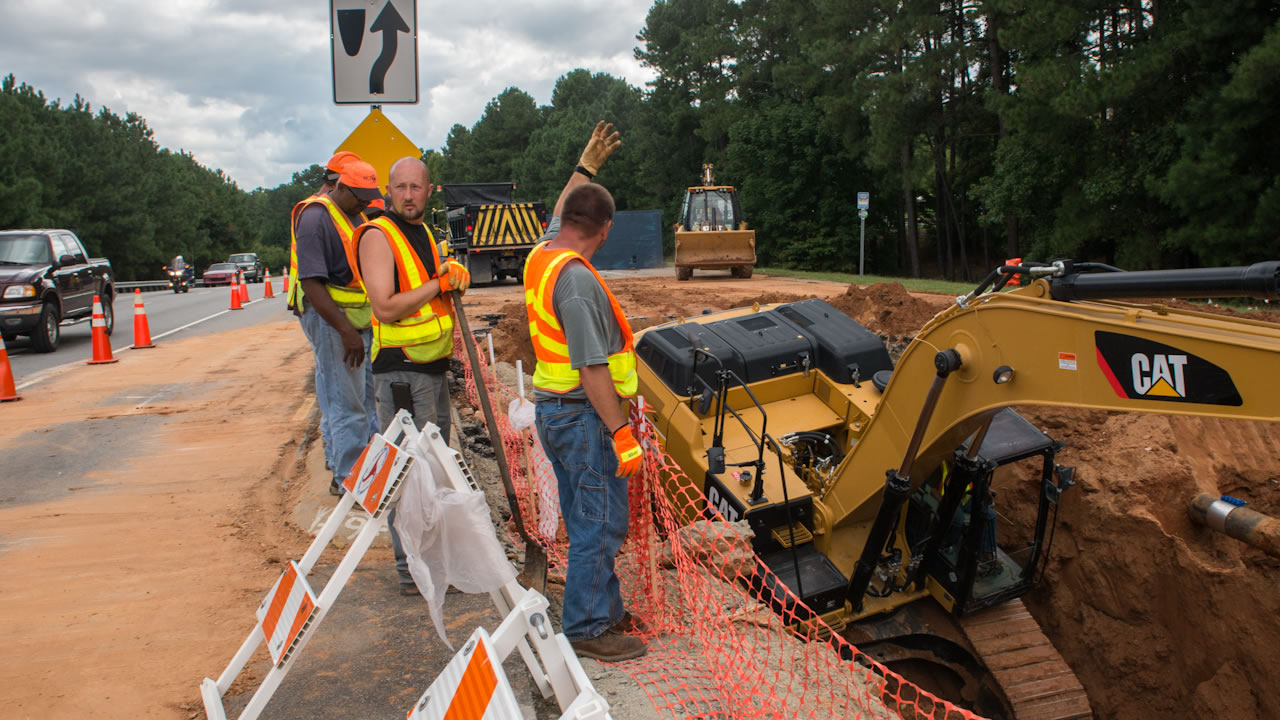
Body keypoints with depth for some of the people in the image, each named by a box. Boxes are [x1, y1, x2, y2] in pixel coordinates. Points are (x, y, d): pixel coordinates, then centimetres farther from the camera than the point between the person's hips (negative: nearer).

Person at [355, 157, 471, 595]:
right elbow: (386, 307, -23)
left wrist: (456, 277, 9)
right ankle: (411, 570, 4)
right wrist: (440, 283, -16)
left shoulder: (426, 235, 15)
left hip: (434, 365, 9)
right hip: (399, 370, -9)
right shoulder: (378, 235, -12)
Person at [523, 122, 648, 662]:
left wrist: (586, 166, 39)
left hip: (553, 410, 10)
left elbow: (561, 213, 30)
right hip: (584, 415, -10)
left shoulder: (542, 255, 5)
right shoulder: (576, 278, -22)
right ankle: (587, 628, 9)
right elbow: (591, 367, -25)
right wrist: (621, 432, -22)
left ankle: (604, 612, 30)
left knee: (587, 521, 18)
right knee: (600, 523, -1)